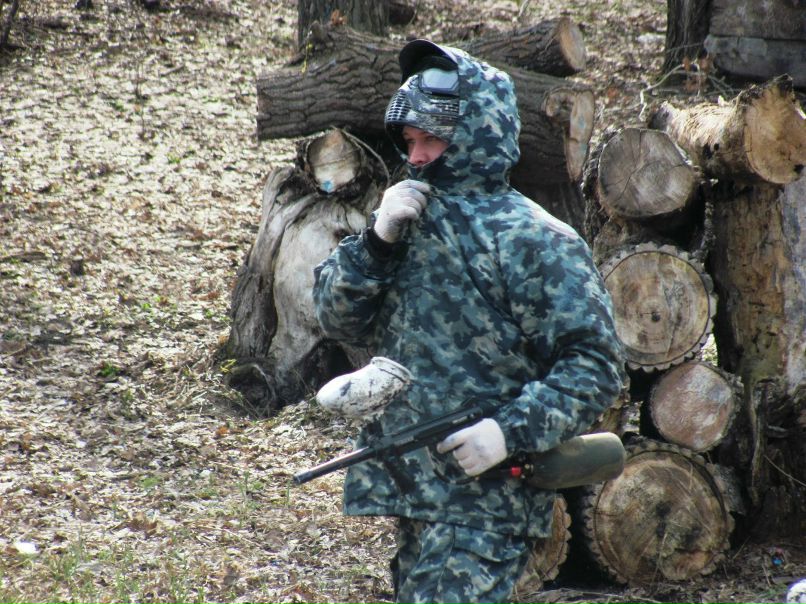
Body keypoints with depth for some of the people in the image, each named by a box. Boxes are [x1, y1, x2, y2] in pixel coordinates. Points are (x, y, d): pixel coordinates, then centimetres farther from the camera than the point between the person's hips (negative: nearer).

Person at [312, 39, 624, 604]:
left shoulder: (534, 240, -10)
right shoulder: (411, 220, 11)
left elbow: (596, 366, -12)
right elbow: (339, 318, 8)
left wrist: (513, 430, -23)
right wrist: (376, 243, -8)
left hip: (487, 496, -8)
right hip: (412, 489, 8)